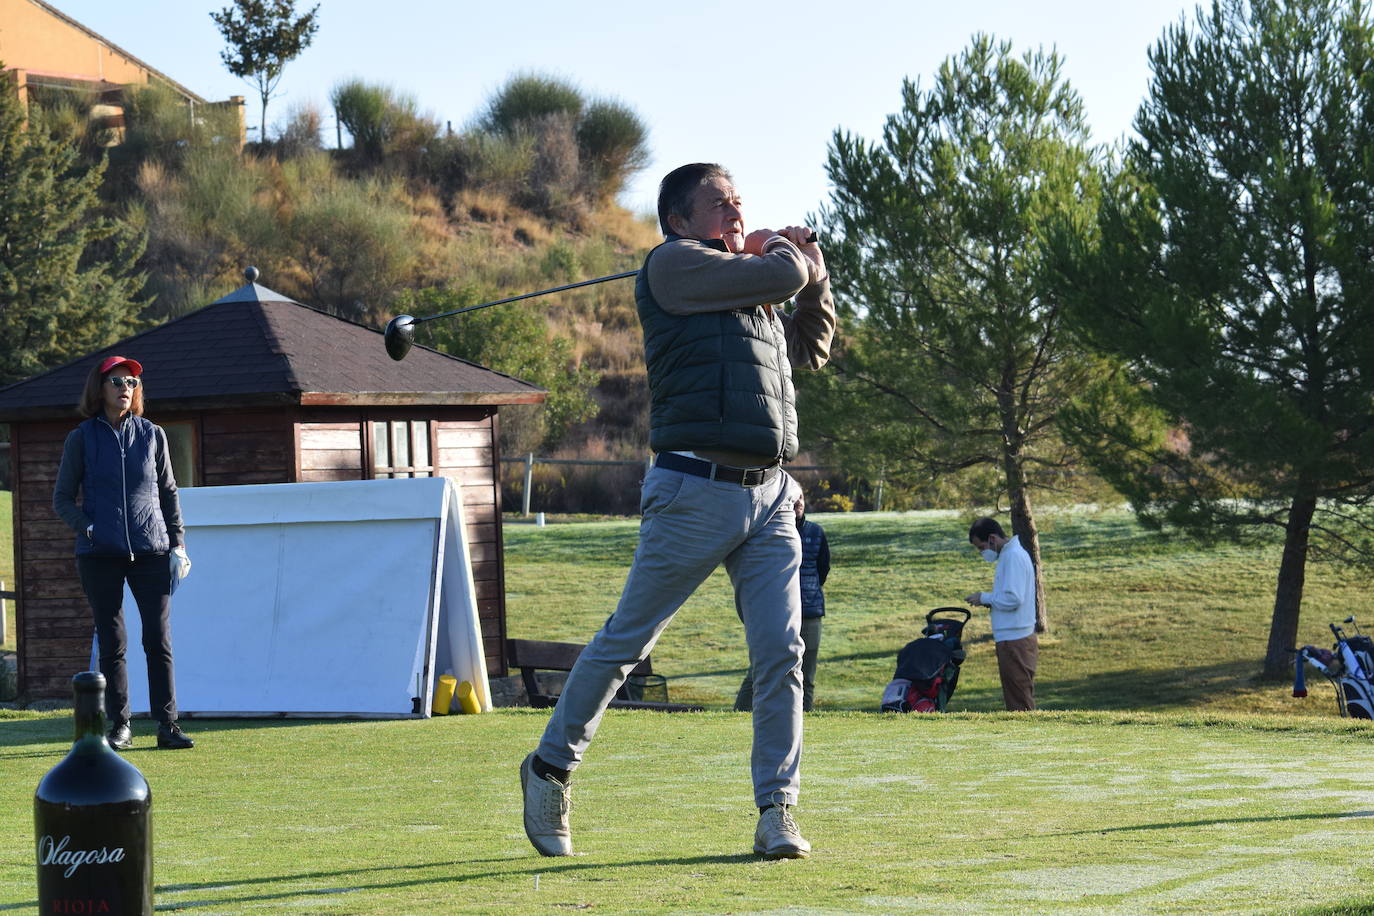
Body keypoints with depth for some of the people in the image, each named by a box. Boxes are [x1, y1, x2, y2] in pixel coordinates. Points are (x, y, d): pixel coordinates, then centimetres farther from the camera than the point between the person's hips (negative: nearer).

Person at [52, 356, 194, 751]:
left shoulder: (152, 435, 9)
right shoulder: (81, 439, 5)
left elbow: (169, 492, 15)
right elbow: (62, 499, 7)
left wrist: (177, 544, 7)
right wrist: (87, 529, -9)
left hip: (151, 551, 1)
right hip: (100, 555, -1)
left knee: (159, 640, -3)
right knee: (111, 643, 2)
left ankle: (167, 724, 0)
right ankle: (119, 726, 9)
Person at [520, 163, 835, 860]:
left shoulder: (754, 288, 22)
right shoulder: (674, 264, -2)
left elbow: (810, 349, 36)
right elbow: (780, 275, -9)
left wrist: (814, 278, 22)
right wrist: (781, 253, 13)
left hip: (770, 498, 7)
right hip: (696, 490, -7)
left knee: (781, 651, -3)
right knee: (626, 640, 2)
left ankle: (776, 813, 2)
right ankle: (551, 767, 19)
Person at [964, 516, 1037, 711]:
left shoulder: (1014, 557, -16)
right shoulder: (1009, 555, 16)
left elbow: (1013, 599, -22)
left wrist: (984, 598, -8)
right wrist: (988, 601, 7)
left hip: (1015, 642, -10)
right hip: (1013, 639, 10)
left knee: (1019, 702, -6)